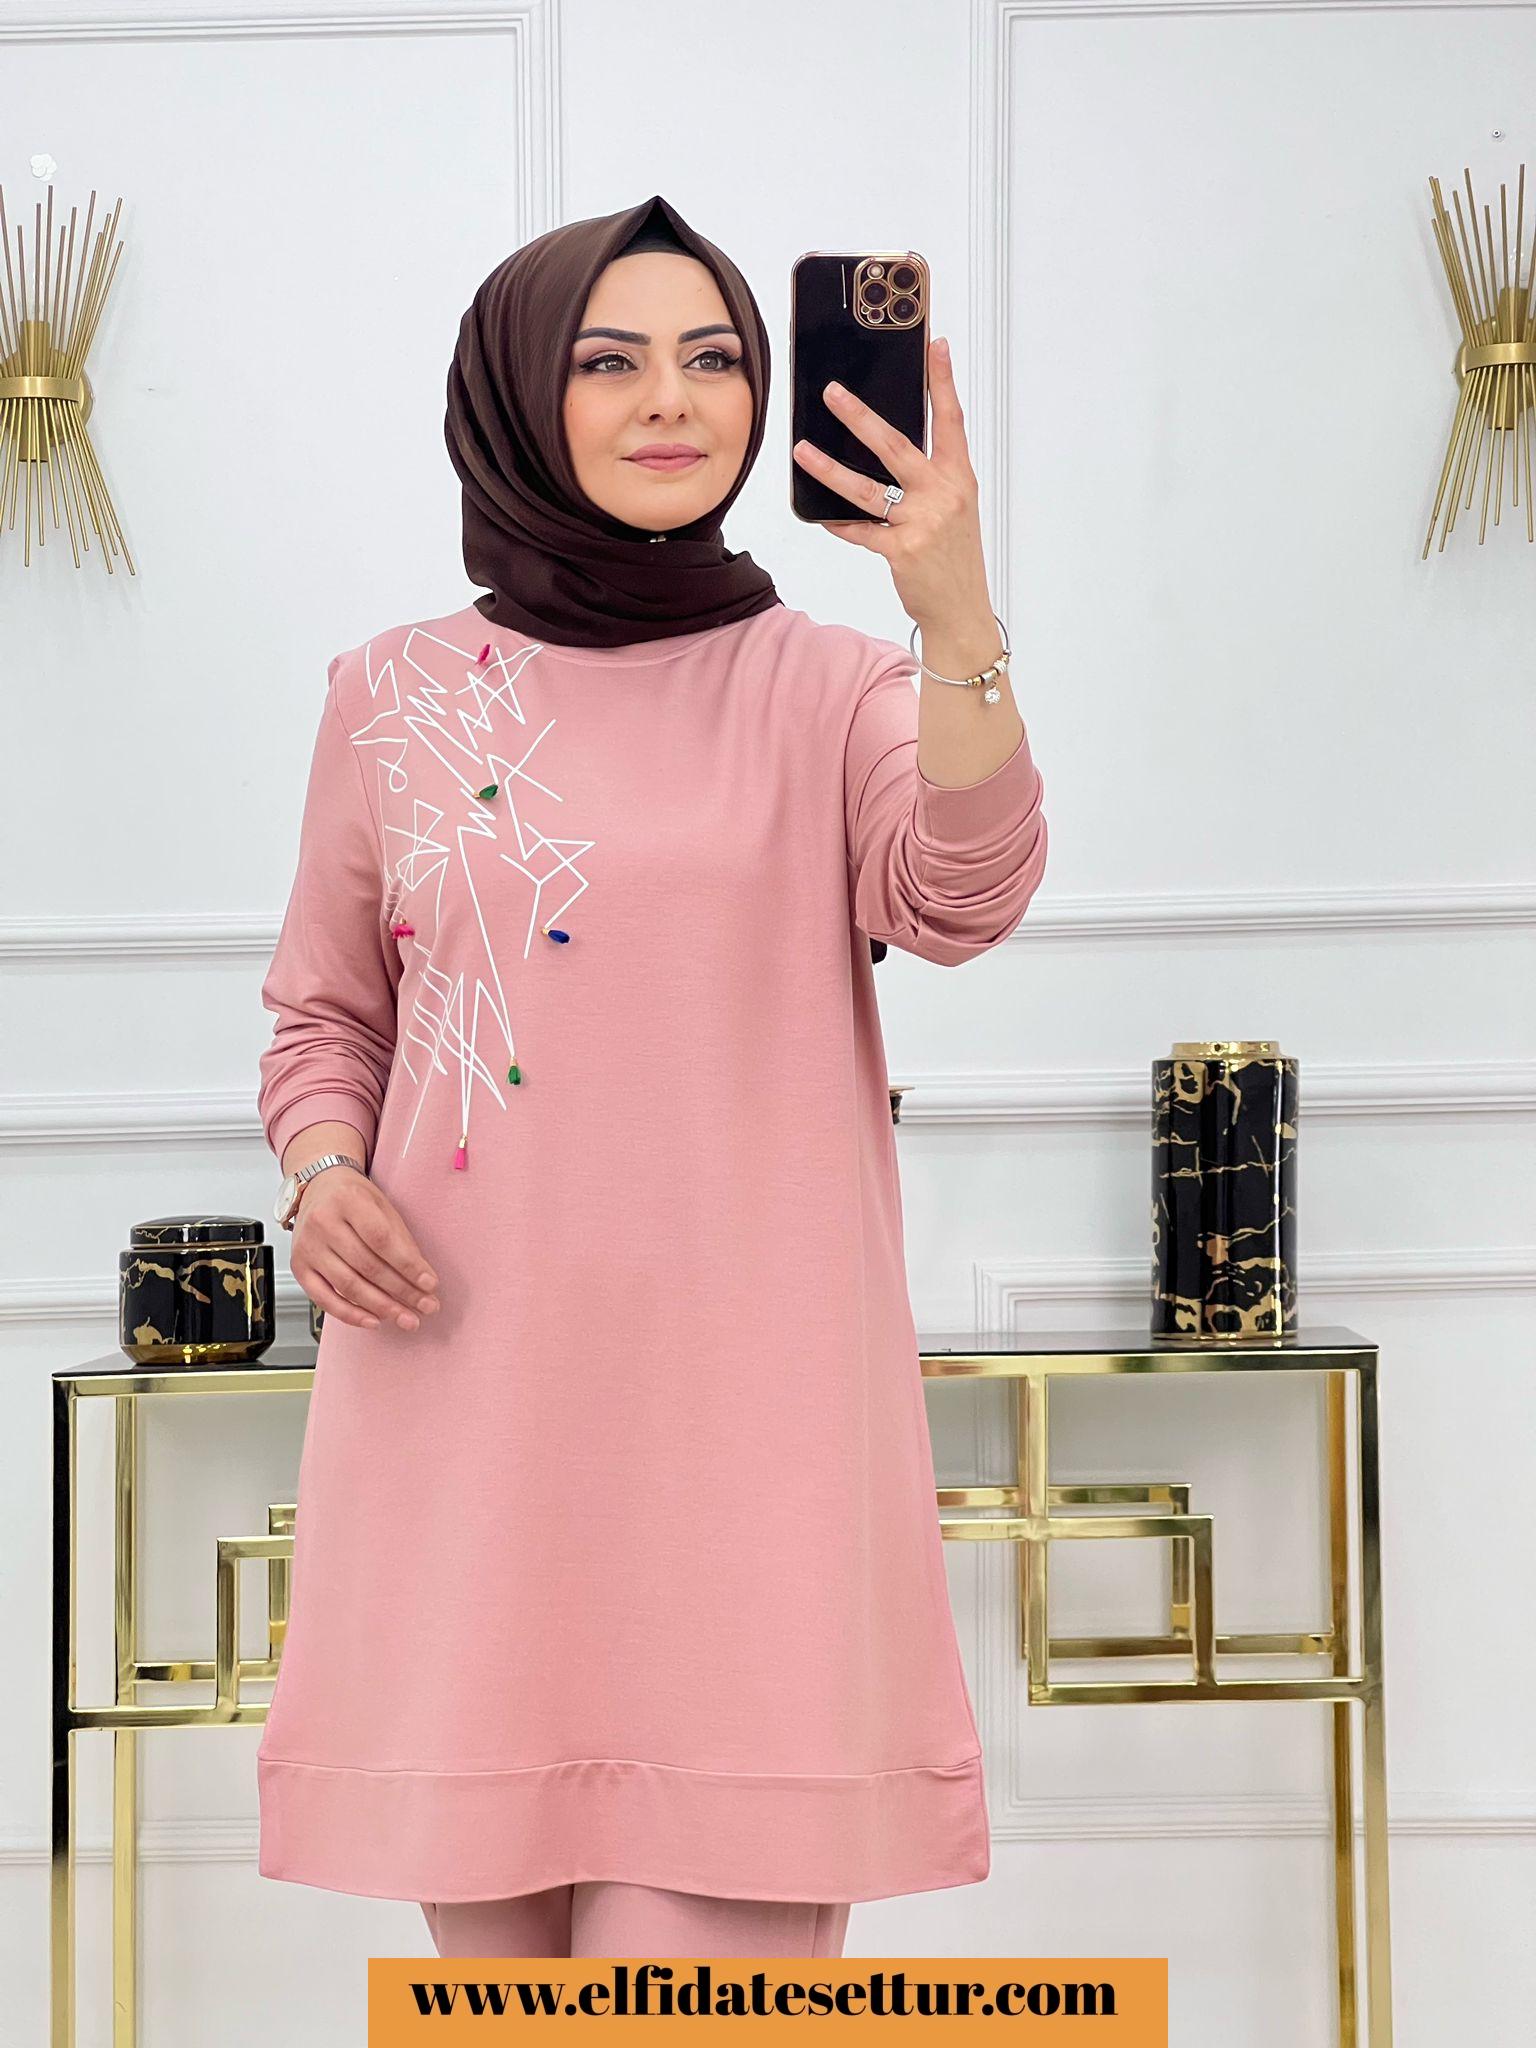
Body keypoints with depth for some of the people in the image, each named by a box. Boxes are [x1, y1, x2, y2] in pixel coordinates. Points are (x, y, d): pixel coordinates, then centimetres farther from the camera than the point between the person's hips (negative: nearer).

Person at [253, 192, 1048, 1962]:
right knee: (488, 1954, 7)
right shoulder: (393, 697, 10)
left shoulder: (825, 686, 6)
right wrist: (323, 1173, -2)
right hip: (463, 1397, 2)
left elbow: (962, 900, -14)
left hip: (744, 1404, -1)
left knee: (704, 1973, -6)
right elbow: (324, 1015, 19)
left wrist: (954, 612, -28)